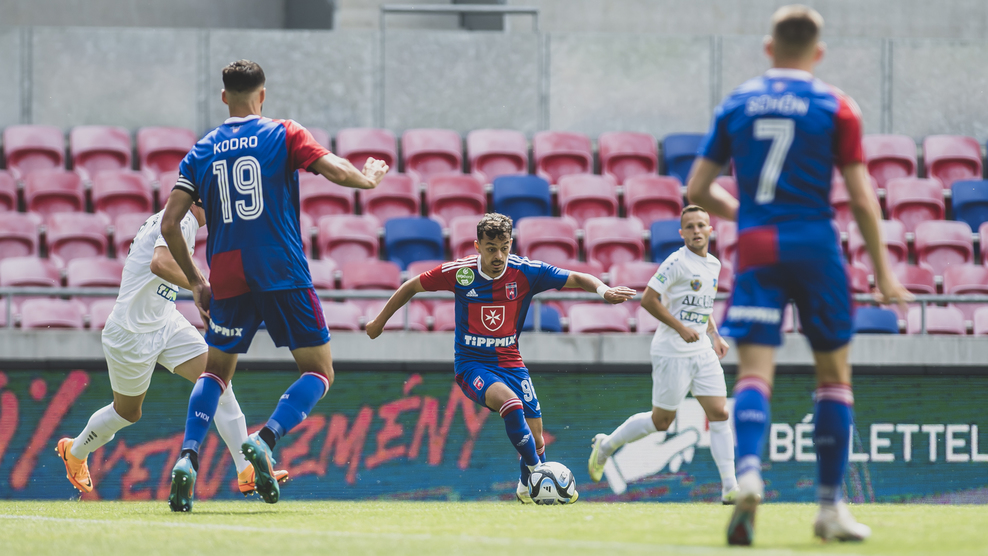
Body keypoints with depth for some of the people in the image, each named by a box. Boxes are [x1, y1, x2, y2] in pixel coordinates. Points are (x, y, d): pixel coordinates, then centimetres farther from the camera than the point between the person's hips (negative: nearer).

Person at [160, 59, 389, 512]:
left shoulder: (202, 151, 10)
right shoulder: (283, 135, 2)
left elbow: (169, 223, 5)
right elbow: (336, 171, -10)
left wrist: (195, 281, 14)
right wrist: (369, 178, 13)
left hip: (227, 282, 3)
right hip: (283, 275, -3)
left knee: (215, 370, 19)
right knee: (318, 372, 5)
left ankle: (188, 458, -4)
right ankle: (264, 440, -20)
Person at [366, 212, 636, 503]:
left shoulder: (525, 272, -10)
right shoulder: (460, 272, -13)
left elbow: (576, 279, -8)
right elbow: (412, 286, 2)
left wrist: (603, 290, -30)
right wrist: (380, 321, 10)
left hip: (510, 362, 3)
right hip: (471, 363, -3)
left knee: (536, 438, 0)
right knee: (510, 402, -33)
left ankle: (526, 486, 30)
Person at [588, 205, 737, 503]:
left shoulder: (714, 265, 12)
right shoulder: (677, 262, -13)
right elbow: (648, 300, -16)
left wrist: (715, 336, 13)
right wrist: (681, 328, -20)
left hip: (703, 352, 7)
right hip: (672, 352, -7)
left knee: (719, 413, -4)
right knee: (661, 421, 3)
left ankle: (729, 487, -5)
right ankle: (606, 445, 26)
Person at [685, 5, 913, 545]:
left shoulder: (736, 104, 8)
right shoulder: (835, 107, 1)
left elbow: (697, 190, 9)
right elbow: (861, 199, -2)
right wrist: (883, 273, 4)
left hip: (756, 249, 1)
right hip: (813, 244, -1)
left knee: (754, 372, -3)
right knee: (833, 374, 11)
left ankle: (747, 472, -31)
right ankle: (830, 506, 11)